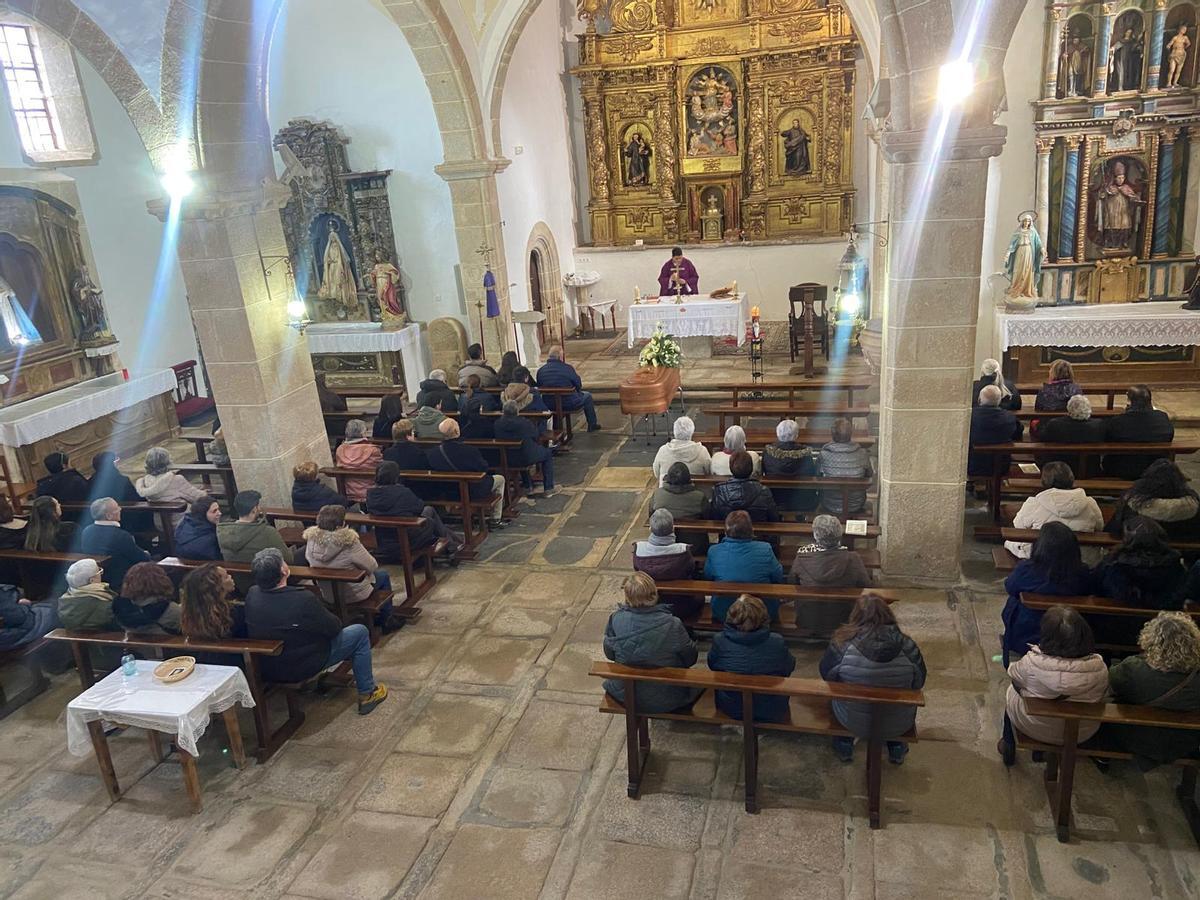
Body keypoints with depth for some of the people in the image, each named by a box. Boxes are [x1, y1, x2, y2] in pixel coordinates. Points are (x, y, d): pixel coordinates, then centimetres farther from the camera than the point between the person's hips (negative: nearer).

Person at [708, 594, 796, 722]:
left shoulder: (720, 641, -26)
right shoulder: (777, 642, -27)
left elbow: (712, 665, -4)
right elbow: (790, 667, -5)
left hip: (730, 710, 1)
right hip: (771, 712, -1)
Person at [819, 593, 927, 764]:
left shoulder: (842, 644, -25)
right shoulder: (908, 646, -21)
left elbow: (826, 675, -7)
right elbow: (918, 684, -4)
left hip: (852, 722, -1)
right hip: (898, 725, 1)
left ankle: (845, 745, 39)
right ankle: (896, 749, 43)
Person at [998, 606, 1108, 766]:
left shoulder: (1032, 662, -33)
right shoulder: (1099, 667, -26)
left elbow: (1015, 678, -10)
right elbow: (1102, 695, -5)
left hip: (1035, 729, -2)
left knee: (1011, 692, 28)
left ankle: (1009, 748, 46)